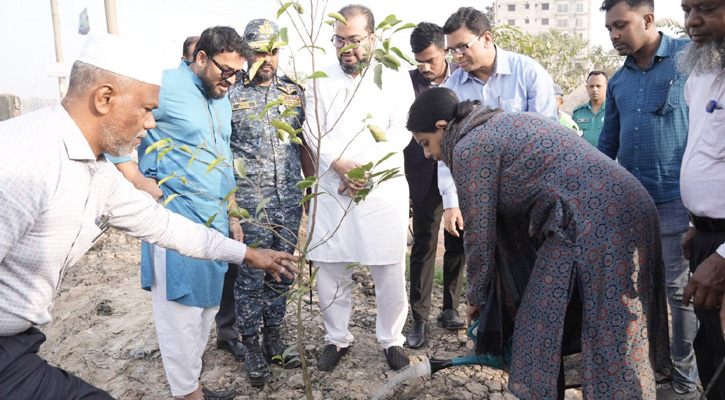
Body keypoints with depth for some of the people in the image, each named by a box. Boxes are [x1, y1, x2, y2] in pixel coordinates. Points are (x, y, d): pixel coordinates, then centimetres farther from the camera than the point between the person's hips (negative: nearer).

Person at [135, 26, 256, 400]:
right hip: (177, 220, -8)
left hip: (216, 222, 8)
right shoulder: (166, 85, -9)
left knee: (208, 307, 14)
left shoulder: (221, 97, 16)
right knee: (182, 314, -2)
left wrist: (230, 212, 21)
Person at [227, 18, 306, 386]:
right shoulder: (231, 94, -3)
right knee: (250, 276, 5)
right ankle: (252, 345, 22)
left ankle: (274, 336, 30)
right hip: (250, 202, -4)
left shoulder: (294, 91, 8)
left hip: (289, 202, 4)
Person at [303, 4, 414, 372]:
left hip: (383, 190, -1)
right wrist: (339, 163, -14)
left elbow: (400, 132, -2)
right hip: (331, 190, 2)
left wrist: (367, 170, -14)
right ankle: (336, 338, 25)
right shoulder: (322, 79, 12)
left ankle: (391, 339, 23)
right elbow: (313, 130, 3)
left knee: (390, 272, 2)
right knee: (329, 269, 6)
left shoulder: (396, 79, 7)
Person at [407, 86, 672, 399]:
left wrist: (476, 297, 13)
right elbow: (511, 214, 25)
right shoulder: (505, 123, 21)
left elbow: (480, 235, -4)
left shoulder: (469, 148, -7)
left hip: (593, 225, -10)